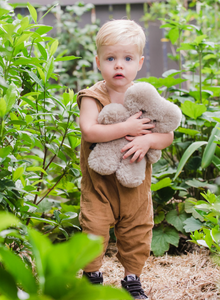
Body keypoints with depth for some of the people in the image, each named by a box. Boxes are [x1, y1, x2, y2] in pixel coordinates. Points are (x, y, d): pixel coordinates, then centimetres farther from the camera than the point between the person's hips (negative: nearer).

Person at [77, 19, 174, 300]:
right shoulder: (93, 97, -12)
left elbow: (168, 134, -4)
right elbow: (89, 130, -28)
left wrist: (147, 140, -25)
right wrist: (126, 128, -27)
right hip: (99, 179, -3)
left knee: (137, 231, 11)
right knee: (94, 228, 1)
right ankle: (92, 274, 24)